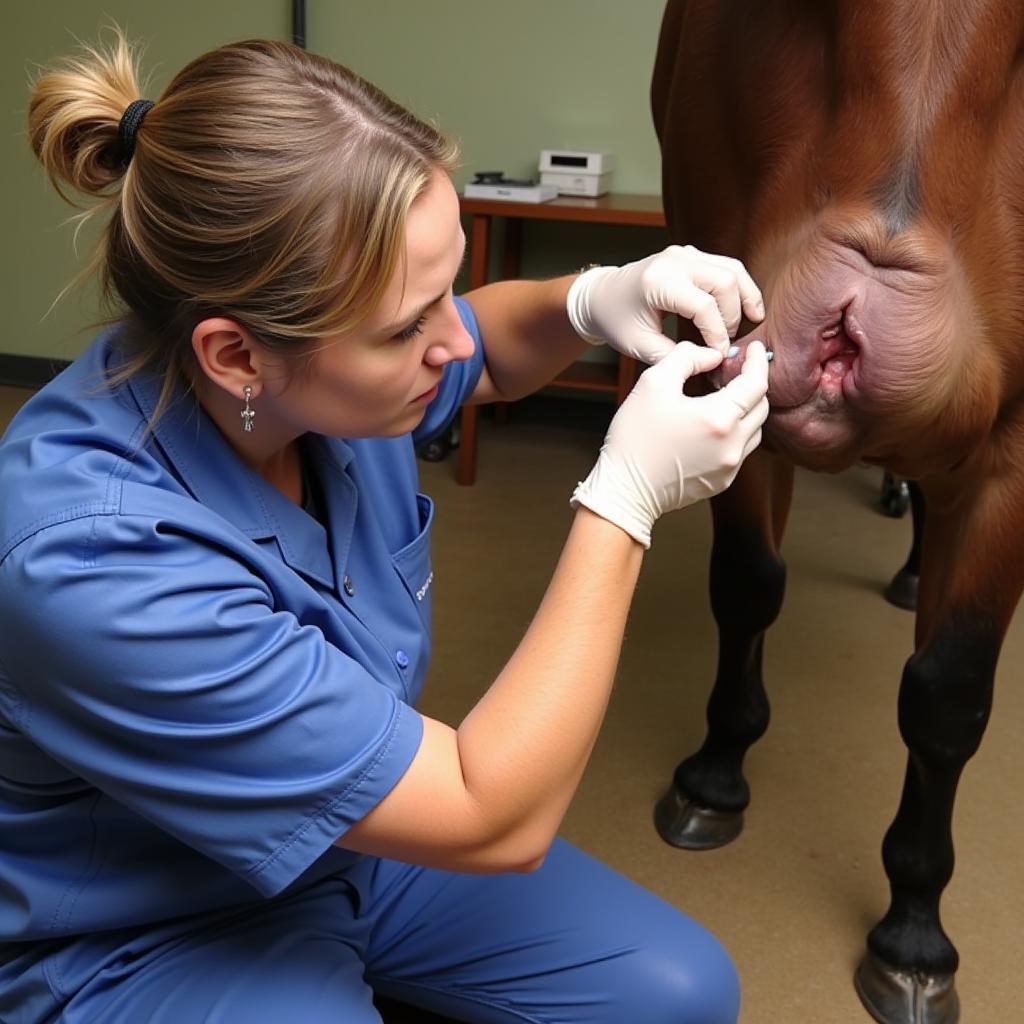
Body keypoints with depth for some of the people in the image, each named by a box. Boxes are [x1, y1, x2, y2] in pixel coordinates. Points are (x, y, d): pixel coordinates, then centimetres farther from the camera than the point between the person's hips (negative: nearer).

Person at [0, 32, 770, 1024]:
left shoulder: (319, 363, -18)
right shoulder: (91, 562, -38)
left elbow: (490, 354, 7)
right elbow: (496, 822, -31)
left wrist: (591, 299, -15)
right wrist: (627, 495, -30)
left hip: (354, 825, 6)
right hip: (151, 940, -6)